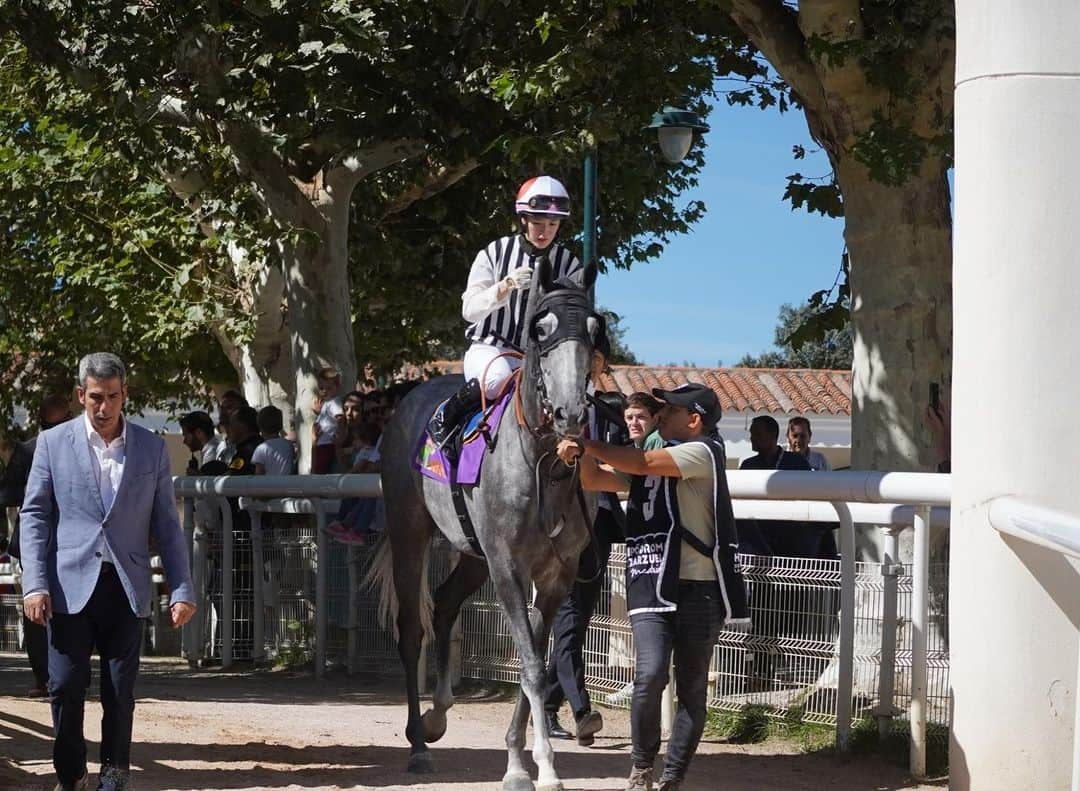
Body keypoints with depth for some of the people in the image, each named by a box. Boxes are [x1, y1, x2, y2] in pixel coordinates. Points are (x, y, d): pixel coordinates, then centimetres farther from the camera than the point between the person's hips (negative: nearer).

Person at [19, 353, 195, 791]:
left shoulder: (152, 448, 7)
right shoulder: (53, 443, 4)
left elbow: (166, 524, 8)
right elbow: (34, 515, 3)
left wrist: (182, 589, 2)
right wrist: (34, 584, -7)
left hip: (126, 587, 1)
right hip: (70, 586, -1)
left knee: (120, 689, 3)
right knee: (66, 685, -1)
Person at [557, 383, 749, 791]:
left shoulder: (703, 452, -2)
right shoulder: (651, 460, 19)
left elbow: (640, 463, -13)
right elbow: (595, 481, 16)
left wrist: (586, 443, -6)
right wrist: (583, 453, -5)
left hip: (699, 588, -4)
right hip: (651, 586, 4)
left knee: (692, 687, 2)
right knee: (651, 675, -15)